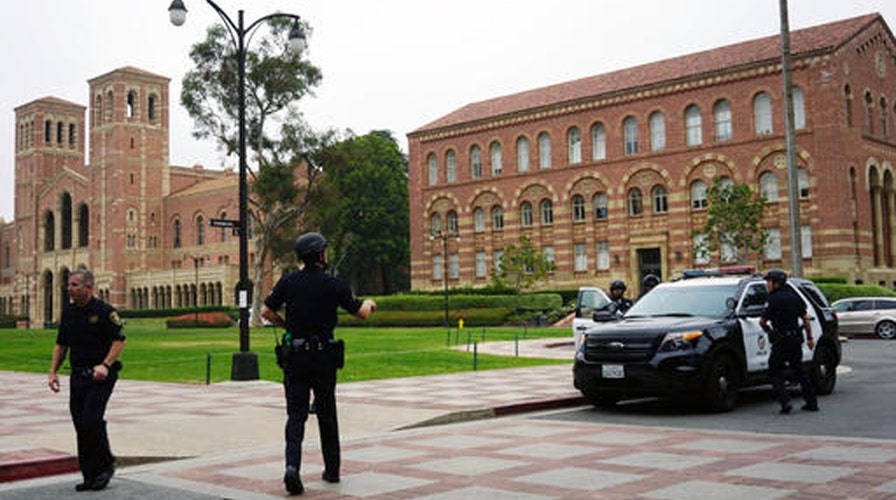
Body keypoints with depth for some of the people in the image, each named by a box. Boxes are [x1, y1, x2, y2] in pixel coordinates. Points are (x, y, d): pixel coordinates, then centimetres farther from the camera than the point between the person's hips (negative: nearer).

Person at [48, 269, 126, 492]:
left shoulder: (104, 311, -10)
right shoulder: (68, 311, 10)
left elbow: (119, 340, -12)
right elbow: (61, 344, 17)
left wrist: (105, 365, -23)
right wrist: (53, 371, 9)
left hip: (100, 375, -6)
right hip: (78, 375, 7)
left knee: (91, 421, -15)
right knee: (80, 425, 5)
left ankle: (106, 465, 6)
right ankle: (90, 475, 14)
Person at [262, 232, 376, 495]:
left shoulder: (289, 281, 0)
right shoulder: (332, 284, -5)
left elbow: (266, 311, 1)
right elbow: (362, 313, -4)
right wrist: (369, 303, 19)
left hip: (296, 355, 1)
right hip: (324, 356, -1)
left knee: (296, 414, 1)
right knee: (327, 413, 14)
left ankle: (292, 466, -19)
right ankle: (332, 469, 23)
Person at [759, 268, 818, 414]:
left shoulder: (775, 299, -13)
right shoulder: (794, 296, 10)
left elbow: (762, 321, -8)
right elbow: (805, 318, 14)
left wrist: (768, 330, 13)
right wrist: (809, 337, 21)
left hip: (781, 341, -7)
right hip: (796, 339, 8)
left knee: (775, 372, 1)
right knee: (799, 371, 18)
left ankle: (785, 401, -13)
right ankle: (812, 402, 20)